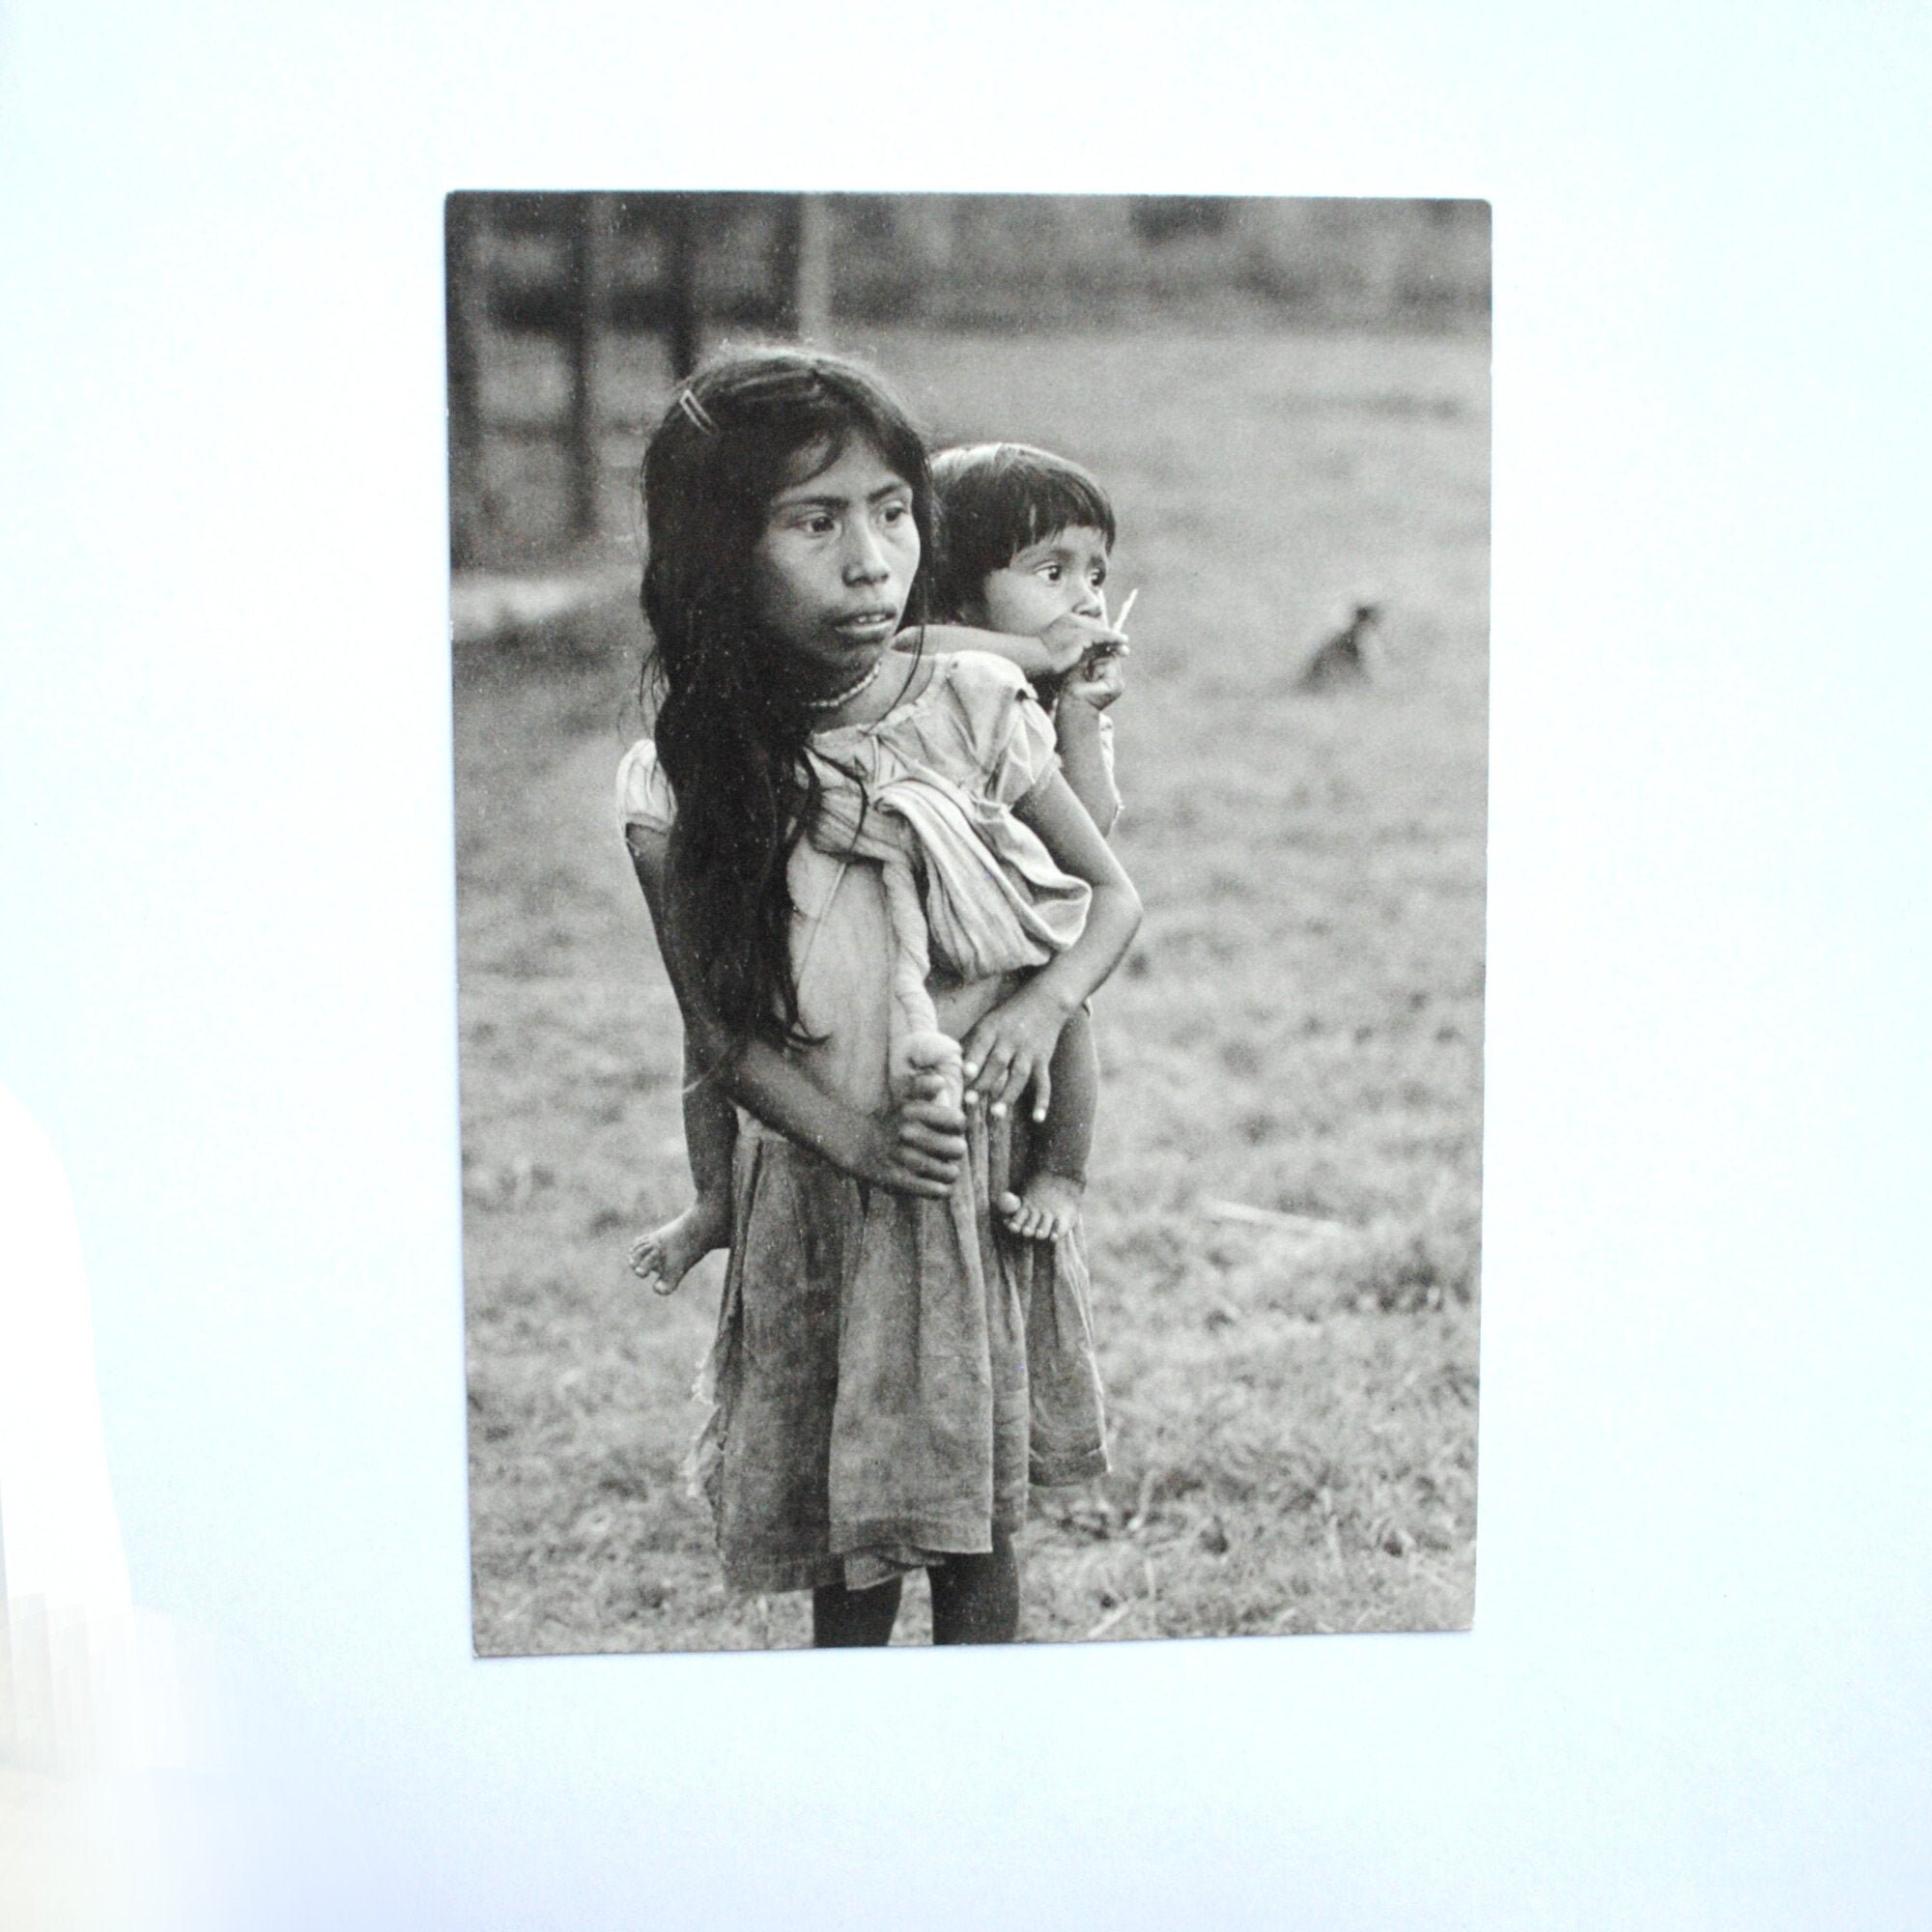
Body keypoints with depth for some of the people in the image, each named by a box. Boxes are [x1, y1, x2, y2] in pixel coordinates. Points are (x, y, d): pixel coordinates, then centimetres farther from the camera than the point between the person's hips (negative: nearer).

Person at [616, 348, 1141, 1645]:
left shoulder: (971, 709, -7)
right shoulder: (682, 789, -10)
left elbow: (1113, 895, 2)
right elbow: (722, 1029, -6)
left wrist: (1038, 1007, -17)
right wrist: (852, 1136, -20)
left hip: (988, 1181, 0)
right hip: (821, 1193, 0)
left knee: (974, 1513, 11)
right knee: (846, 1535, 11)